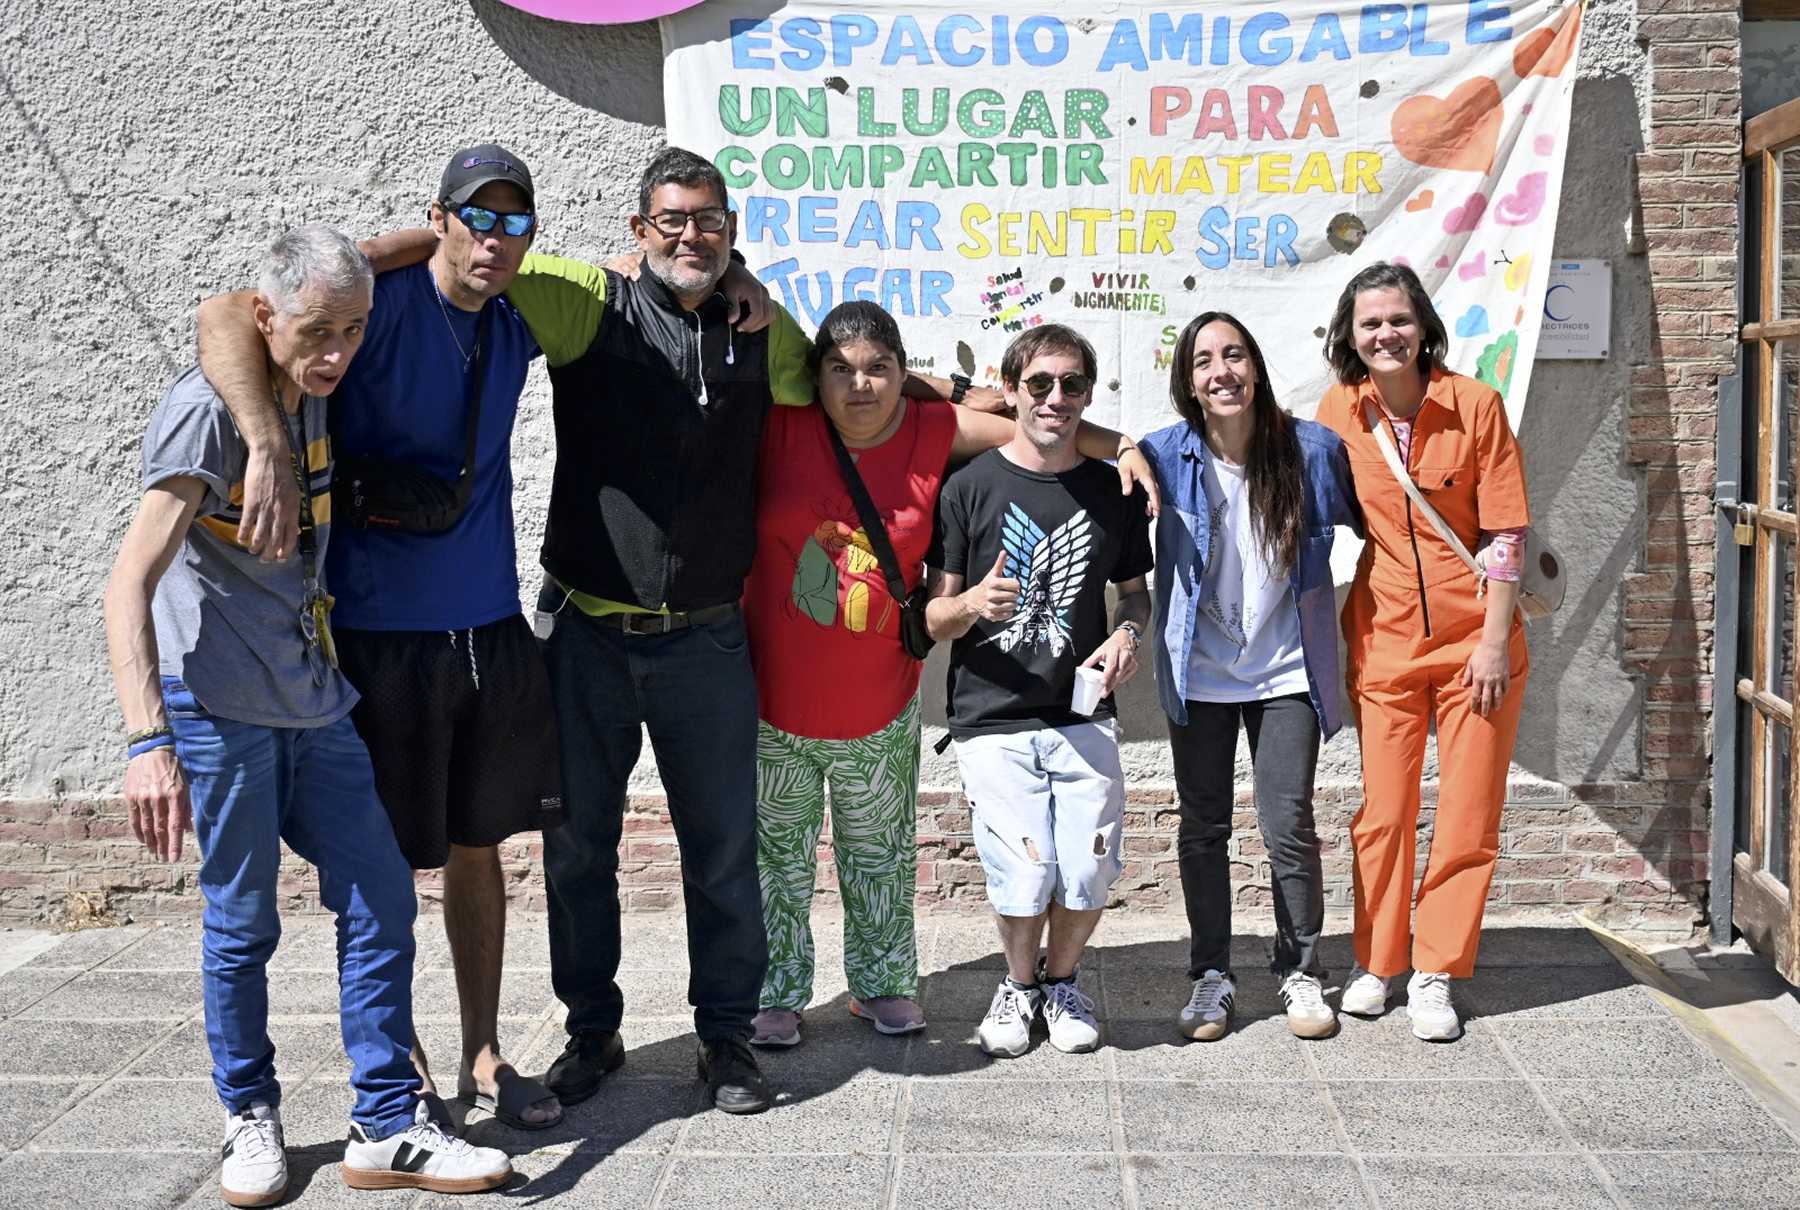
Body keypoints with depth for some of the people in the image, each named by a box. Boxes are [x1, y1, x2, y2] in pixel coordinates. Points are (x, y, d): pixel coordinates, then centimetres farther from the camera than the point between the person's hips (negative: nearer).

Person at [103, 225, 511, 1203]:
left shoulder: (316, 399, 5)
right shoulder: (206, 411, -16)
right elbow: (130, 585, -24)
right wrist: (147, 742, -33)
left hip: (312, 699, 7)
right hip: (218, 706, -7)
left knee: (380, 900, 3)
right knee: (241, 923, 2)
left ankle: (387, 1130, 12)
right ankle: (249, 1120, 23)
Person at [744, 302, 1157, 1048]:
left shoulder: (933, 434, -5)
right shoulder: (780, 426, -9)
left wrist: (1121, 446, -5)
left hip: (881, 709, 2)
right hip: (773, 703, -1)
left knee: (881, 853, 17)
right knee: (778, 853, 12)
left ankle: (881, 983, 35)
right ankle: (777, 993, 28)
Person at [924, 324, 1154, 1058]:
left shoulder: (1112, 490, 6)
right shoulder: (970, 486, -3)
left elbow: (1136, 589, 20)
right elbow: (933, 618, 0)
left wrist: (1128, 633, -2)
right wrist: (973, 604, -22)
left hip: (1083, 716, 3)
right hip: (992, 721, -2)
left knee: (1089, 873, -6)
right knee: (1024, 880, -11)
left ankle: (1062, 980, 26)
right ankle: (1019, 984, 22)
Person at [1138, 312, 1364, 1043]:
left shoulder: (1313, 449, -7)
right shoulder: (1166, 457, -7)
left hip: (1287, 672, -1)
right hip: (1199, 673, 1)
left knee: (1288, 826, -1)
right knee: (1203, 827, 8)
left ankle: (1301, 973, 18)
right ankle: (1211, 976, 22)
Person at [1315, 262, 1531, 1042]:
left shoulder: (1474, 404, -7)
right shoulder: (1338, 411, -1)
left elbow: (1507, 533, -6)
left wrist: (1494, 641, -10)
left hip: (1475, 640, -1)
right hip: (1383, 640, 2)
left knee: (1468, 817, 3)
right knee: (1383, 811, 6)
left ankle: (1436, 973, 15)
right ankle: (1376, 963, 22)